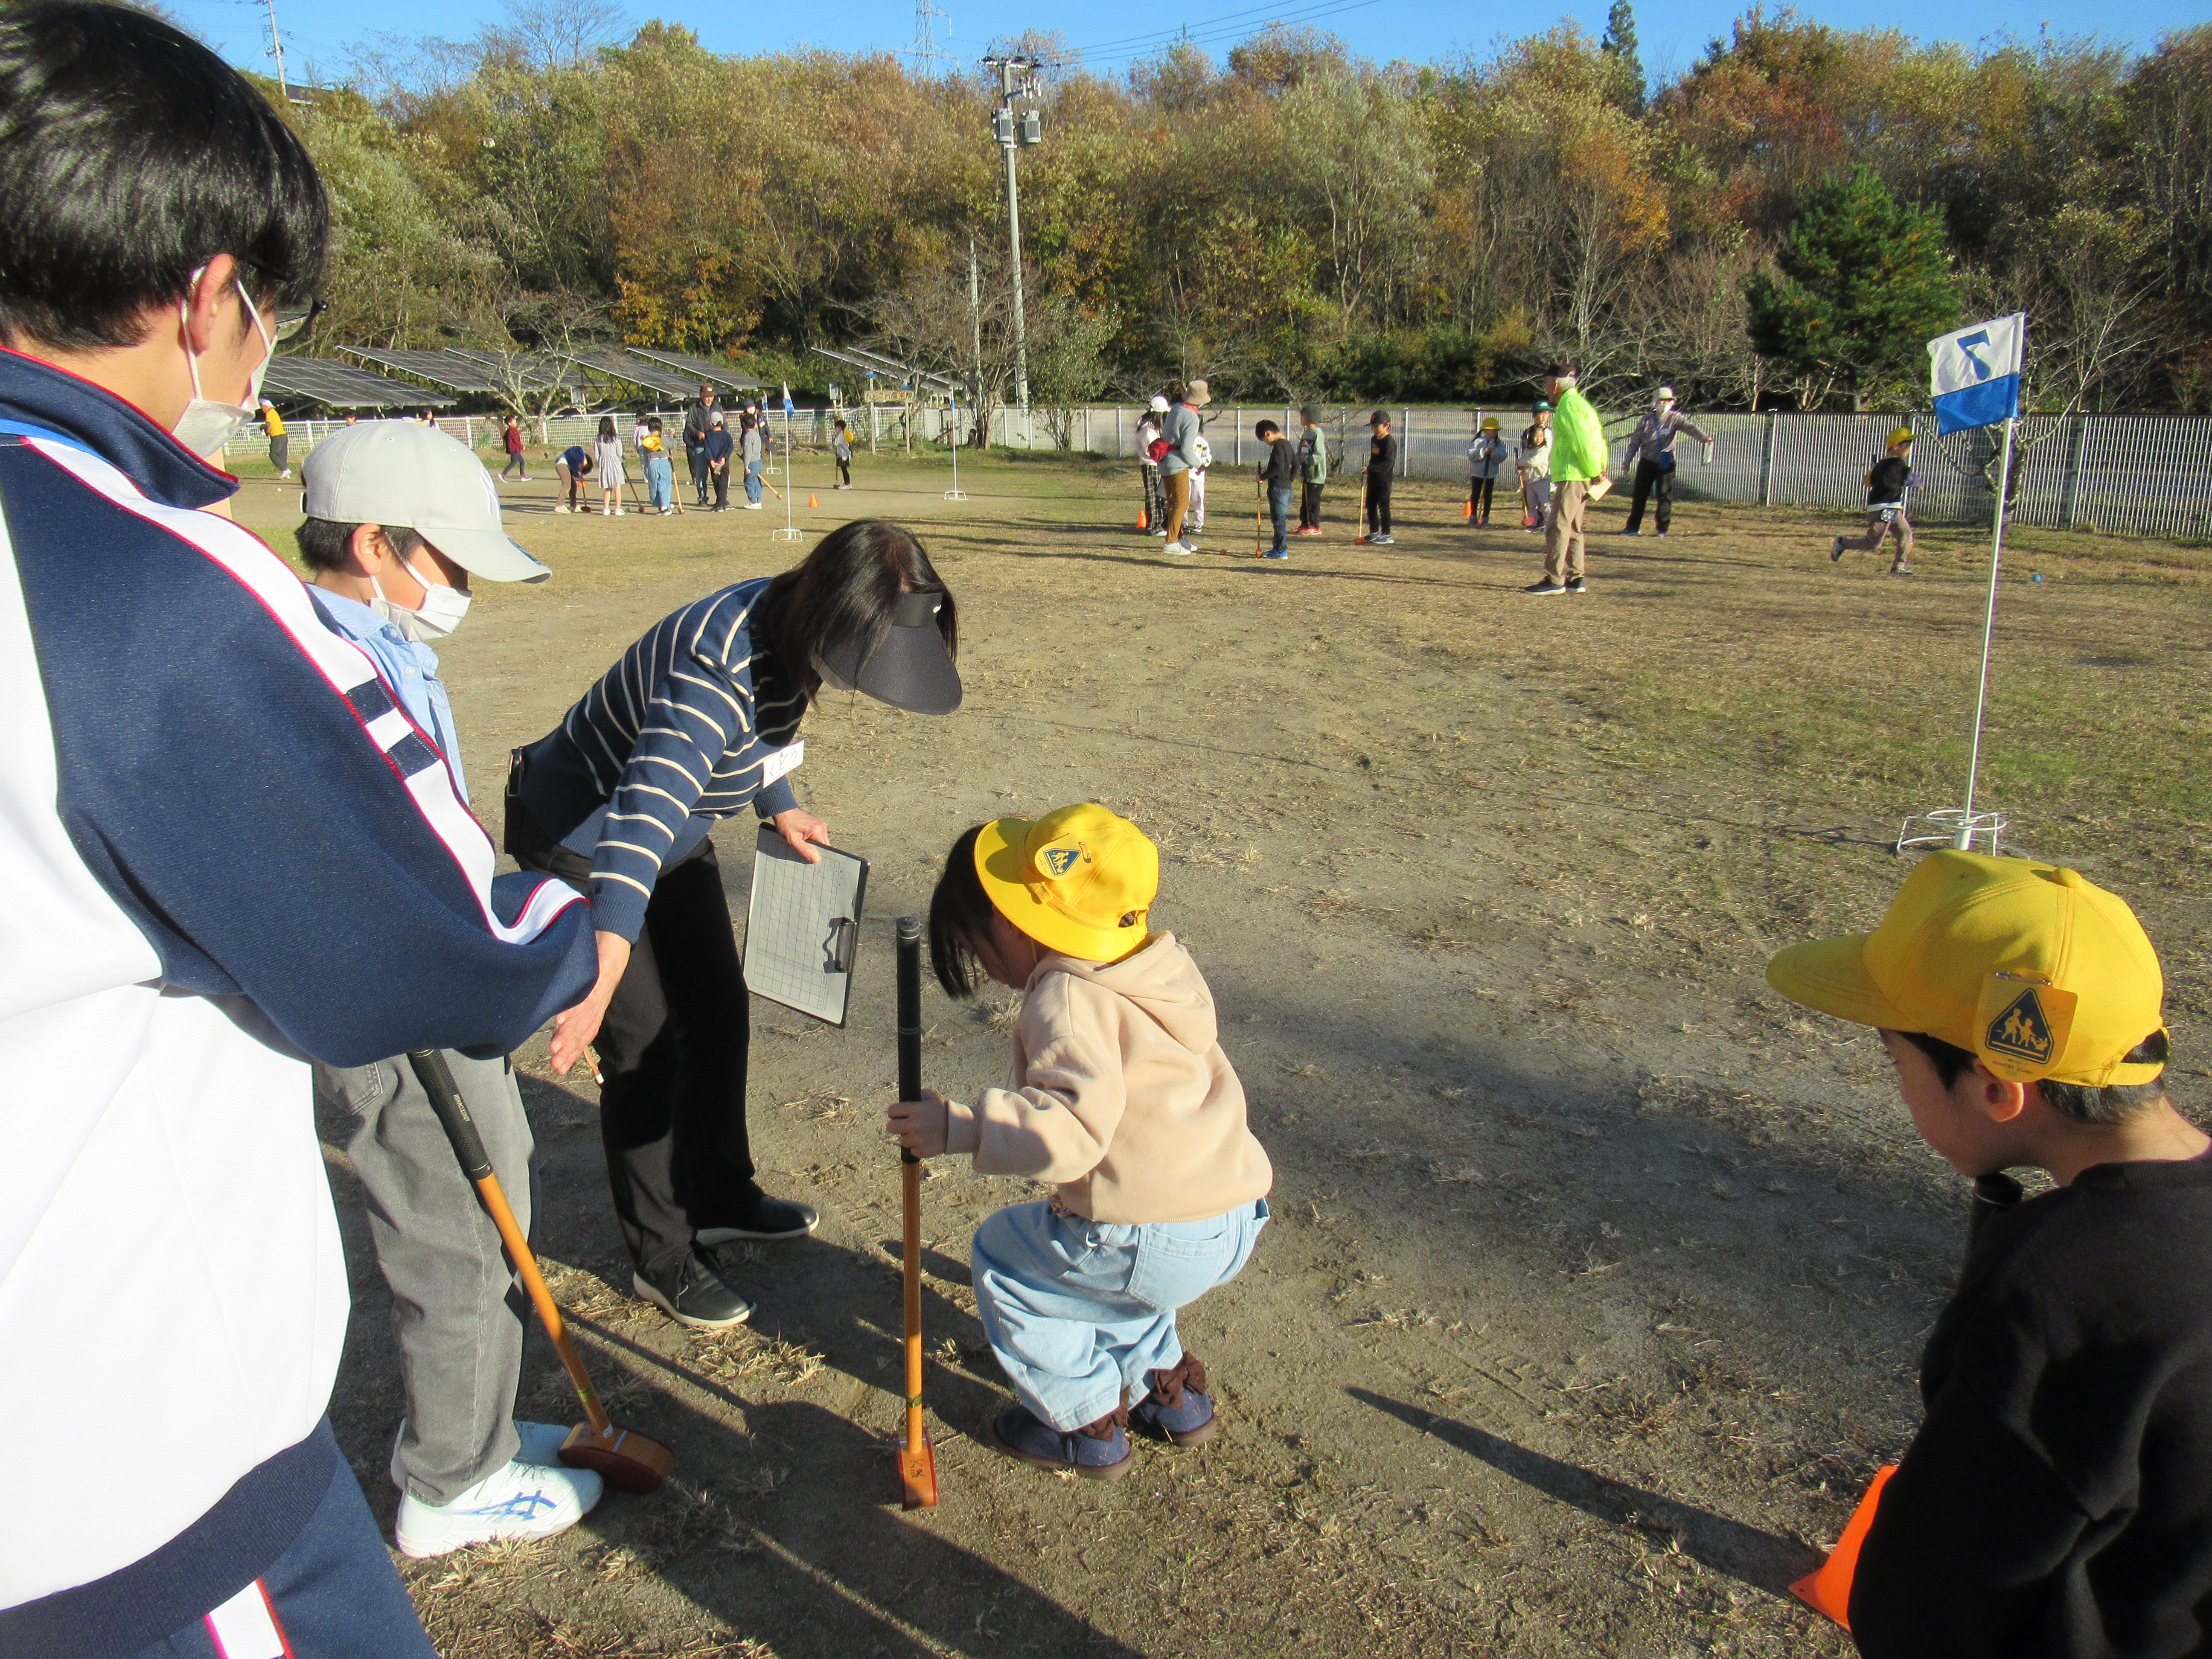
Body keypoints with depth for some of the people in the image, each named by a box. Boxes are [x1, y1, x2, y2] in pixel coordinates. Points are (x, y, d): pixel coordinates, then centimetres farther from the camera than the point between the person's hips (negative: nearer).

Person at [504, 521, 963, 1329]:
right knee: (644, 1046, -5)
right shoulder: (720, 663, -39)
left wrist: (780, 807, 10)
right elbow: (644, 813, -52)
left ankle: (721, 1200, 35)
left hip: (675, 834, 9)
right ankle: (663, 1258, 15)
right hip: (581, 837, -9)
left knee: (719, 1011, 15)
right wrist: (602, 971, -62)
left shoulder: (791, 630, -13)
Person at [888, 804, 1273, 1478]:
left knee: (1005, 1260, 13)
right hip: (1235, 1221, 9)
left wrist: (955, 1127, -28)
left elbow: (1075, 1127, -32)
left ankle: (1087, 1427, 22)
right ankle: (1169, 1391, 38)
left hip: (1158, 1244, -9)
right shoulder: (1163, 964, 8)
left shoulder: (1068, 1002, -19)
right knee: (1096, 1265, 35)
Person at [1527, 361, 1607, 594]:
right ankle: (1575, 579, 15)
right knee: (1573, 529, 13)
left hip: (1573, 477, -11)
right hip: (1577, 476, 11)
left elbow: (1583, 442, -19)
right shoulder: (1577, 402, 21)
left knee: (1557, 527, -10)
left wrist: (1594, 473, -16)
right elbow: (1596, 437, 20)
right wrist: (1598, 471, 13)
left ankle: (1554, 580, -12)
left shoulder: (1569, 405, -11)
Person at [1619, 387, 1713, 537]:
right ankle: (1634, 526, 16)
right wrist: (1627, 461, 5)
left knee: (1665, 495, -2)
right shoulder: (1646, 420, 4)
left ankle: (1663, 528, 6)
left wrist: (1704, 437, -35)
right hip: (1647, 462, 2)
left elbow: (1690, 426, -17)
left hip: (1666, 463, -2)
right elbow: (1635, 441, 8)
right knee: (1639, 494, 5)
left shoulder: (1675, 418, -1)